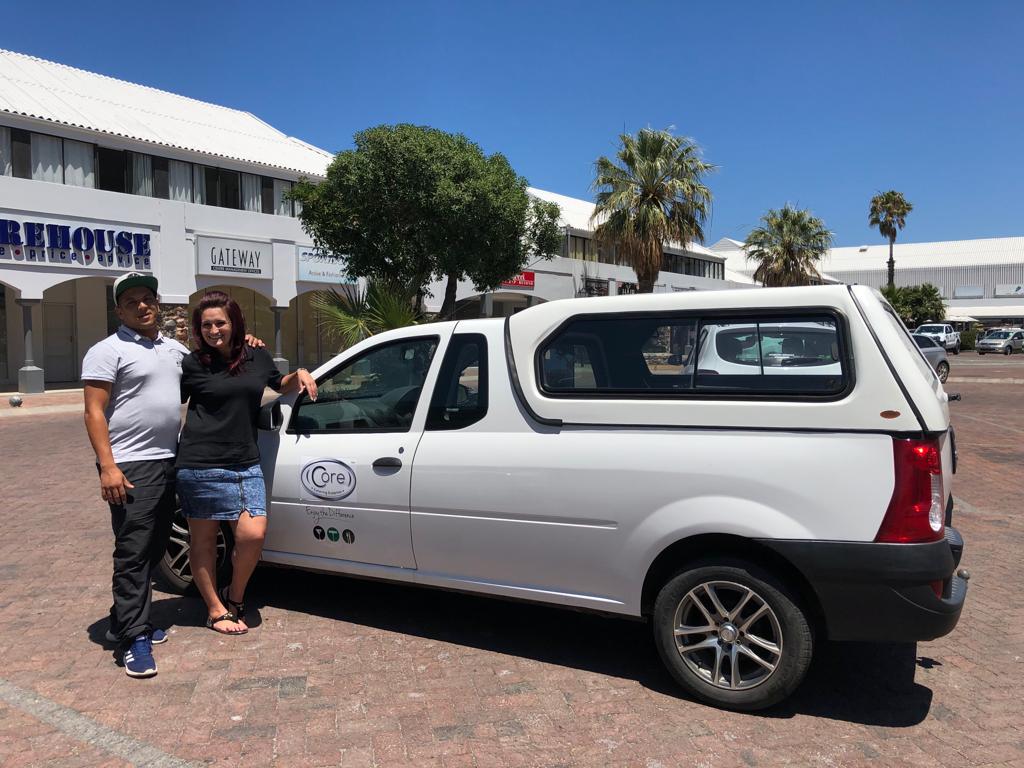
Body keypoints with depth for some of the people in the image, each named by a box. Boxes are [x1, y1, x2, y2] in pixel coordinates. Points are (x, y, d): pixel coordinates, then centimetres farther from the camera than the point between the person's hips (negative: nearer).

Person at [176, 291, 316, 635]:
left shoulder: (258, 358, 9)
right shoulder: (192, 365, -1)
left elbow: (281, 385, 27)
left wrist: (299, 375, 7)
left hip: (246, 464, 3)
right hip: (201, 465, -2)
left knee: (253, 534, -8)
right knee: (203, 540, 7)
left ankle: (235, 595, 19)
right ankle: (216, 610, 24)